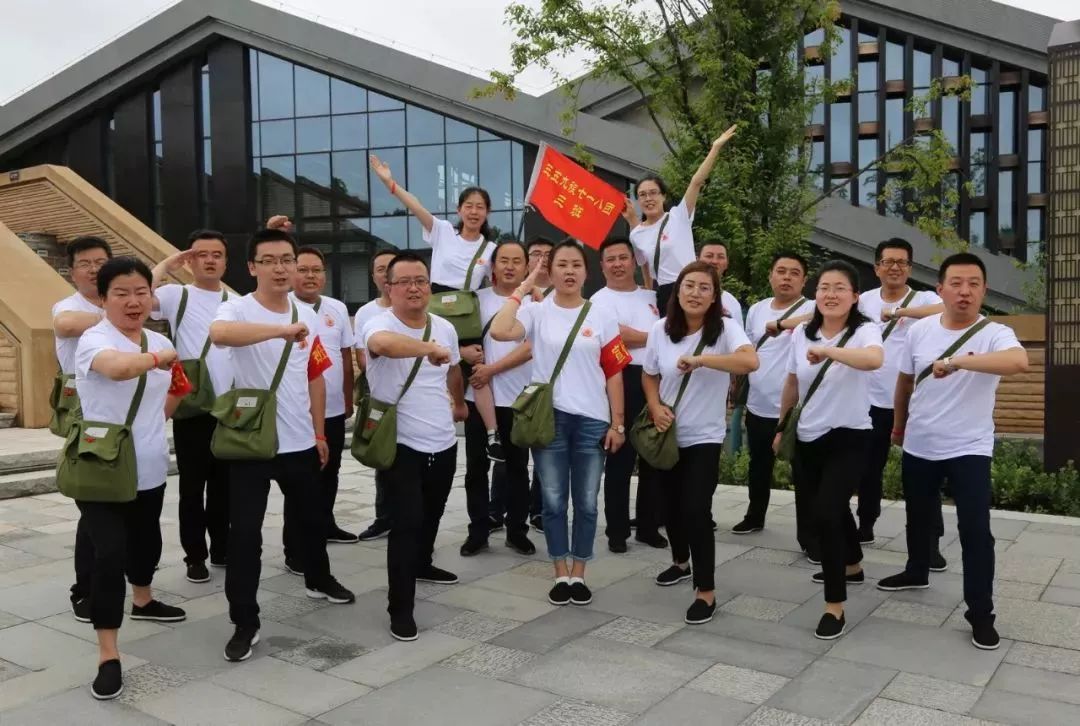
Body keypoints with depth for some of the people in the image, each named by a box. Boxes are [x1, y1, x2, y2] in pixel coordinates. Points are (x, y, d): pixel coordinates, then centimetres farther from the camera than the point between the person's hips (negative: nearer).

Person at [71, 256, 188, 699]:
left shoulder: (161, 343, 6)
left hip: (149, 468, 7)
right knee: (109, 555, -12)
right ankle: (108, 657, -4)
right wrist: (158, 357, -28)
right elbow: (119, 367, -41)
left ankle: (142, 601, 50)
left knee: (146, 541, 23)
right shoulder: (94, 340, -15)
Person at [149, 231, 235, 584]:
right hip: (192, 408, -3)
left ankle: (222, 548, 27)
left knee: (224, 483, 14)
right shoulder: (177, 295, -1)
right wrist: (167, 264, -11)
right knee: (193, 485, 6)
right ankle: (195, 556, 17)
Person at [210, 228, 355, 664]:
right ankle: (245, 622, 11)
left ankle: (319, 580, 47)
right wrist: (284, 330, -46)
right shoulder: (238, 309, -12)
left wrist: (320, 434, 14)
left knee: (311, 518, 22)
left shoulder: (306, 316, 6)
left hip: (300, 442, 6)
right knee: (245, 532, -2)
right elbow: (218, 333, -38)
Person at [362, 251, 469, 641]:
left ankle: (422, 565, 50)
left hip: (444, 444, 7)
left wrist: (459, 404, 36)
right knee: (407, 523, -9)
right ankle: (400, 608, 2)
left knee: (431, 515, 24)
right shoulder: (379, 324, -17)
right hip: (402, 446, -6)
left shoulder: (445, 328, 4)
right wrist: (429, 348, -52)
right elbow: (382, 343, -44)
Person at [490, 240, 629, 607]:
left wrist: (618, 423, 1)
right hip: (547, 419, -1)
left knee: (586, 502, 9)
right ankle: (560, 574, 22)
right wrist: (523, 288, -12)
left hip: (592, 421, 1)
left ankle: (579, 574, 24)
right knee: (553, 500, 7)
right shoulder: (536, 312, -1)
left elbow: (614, 373, 4)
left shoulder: (602, 316, 4)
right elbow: (499, 331, -21)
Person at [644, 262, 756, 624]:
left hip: (704, 437, -4)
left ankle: (706, 592, 1)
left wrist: (700, 359, -34)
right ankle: (680, 562, 45)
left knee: (696, 510, -12)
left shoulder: (725, 329, -14)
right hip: (668, 434, 4)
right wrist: (655, 406, -9)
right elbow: (649, 375, 9)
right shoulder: (661, 329, -4)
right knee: (672, 504, 18)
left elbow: (750, 362, -33)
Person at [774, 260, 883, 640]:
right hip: (807, 439, 6)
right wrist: (781, 427, 19)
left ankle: (835, 607, -4)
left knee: (826, 513, -21)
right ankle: (851, 566, 49)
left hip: (848, 439, -6)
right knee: (811, 523, 18)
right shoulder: (802, 333, 1)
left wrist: (827, 352, -47)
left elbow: (874, 359, -38)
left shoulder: (865, 331, -13)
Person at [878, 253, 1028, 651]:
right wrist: (899, 425, 20)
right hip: (919, 447, 4)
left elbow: (1019, 362, -39)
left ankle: (981, 613, 7)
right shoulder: (919, 330, -4)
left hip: (969, 450, -4)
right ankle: (917, 572, 46)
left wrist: (957, 361, -44)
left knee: (975, 531, -7)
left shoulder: (995, 334, -15)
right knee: (919, 518, 22)